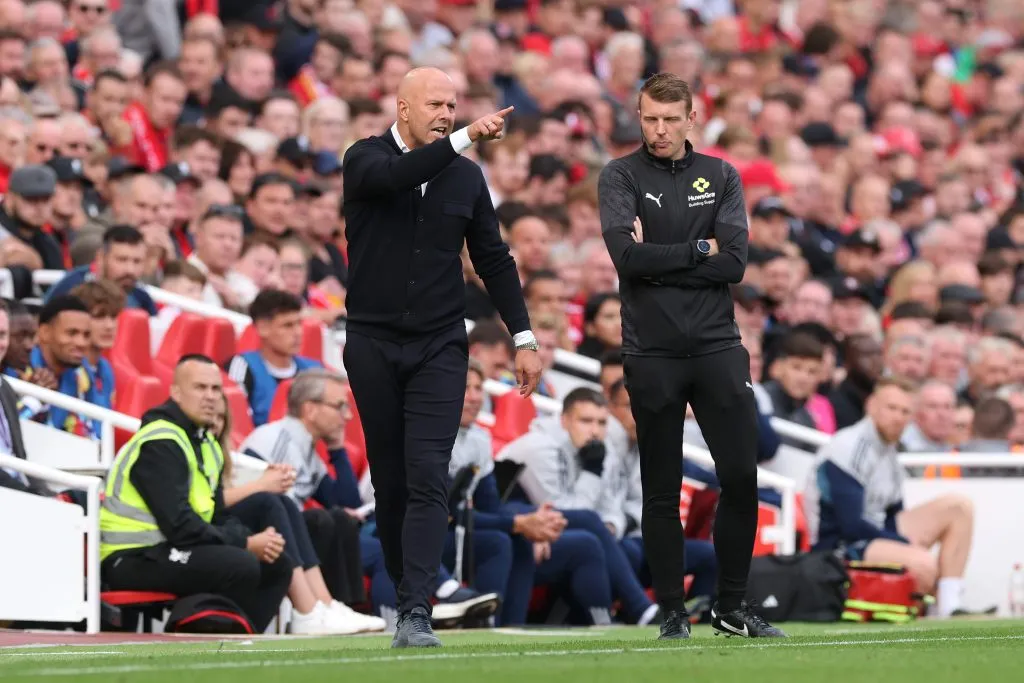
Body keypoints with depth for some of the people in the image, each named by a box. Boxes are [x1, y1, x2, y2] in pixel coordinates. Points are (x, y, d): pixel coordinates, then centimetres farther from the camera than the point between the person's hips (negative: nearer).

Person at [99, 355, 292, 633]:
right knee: (240, 566, -27)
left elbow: (218, 517, 14)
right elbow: (179, 526, -22)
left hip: (167, 549, 10)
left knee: (277, 565, 5)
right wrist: (246, 545, -17)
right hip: (132, 559, -10)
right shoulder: (159, 444, -15)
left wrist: (255, 540, -8)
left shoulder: (207, 443, 16)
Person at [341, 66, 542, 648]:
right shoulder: (367, 159, -2)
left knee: (428, 477, -13)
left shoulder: (466, 176, 8)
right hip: (374, 344, -1)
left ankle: (417, 612, -21)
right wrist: (465, 139, -35)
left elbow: (494, 260, 13)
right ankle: (406, 592, 19)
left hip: (440, 347, 1)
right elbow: (392, 177, -27)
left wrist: (524, 338, 8)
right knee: (390, 479, 6)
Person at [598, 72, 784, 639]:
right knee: (661, 489, 4)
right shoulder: (620, 178, 2)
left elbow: (734, 262, -5)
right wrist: (698, 250, -7)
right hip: (651, 353, -2)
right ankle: (672, 614, 12)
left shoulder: (720, 178, 8)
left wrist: (659, 260, -9)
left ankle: (732, 606, 9)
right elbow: (627, 256, -14)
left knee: (741, 475, -3)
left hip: (716, 346, 2)